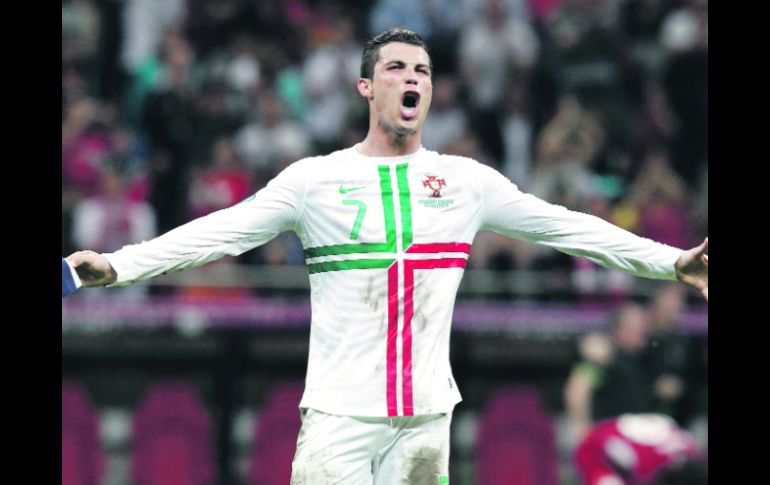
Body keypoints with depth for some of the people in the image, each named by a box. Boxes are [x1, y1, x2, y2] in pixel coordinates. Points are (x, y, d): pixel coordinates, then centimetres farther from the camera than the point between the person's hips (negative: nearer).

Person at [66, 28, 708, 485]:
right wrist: (117, 266, -12)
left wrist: (673, 261, 9)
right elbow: (218, 233, 0)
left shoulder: (468, 181, 10)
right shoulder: (315, 178, 4)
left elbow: (565, 228, 13)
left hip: (426, 416, 2)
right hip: (339, 411, -2)